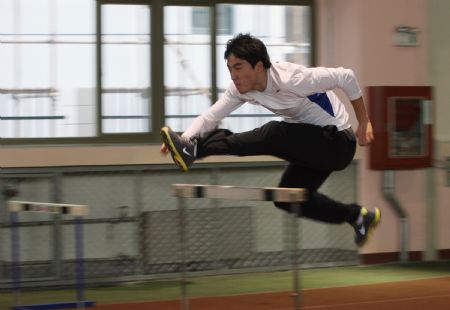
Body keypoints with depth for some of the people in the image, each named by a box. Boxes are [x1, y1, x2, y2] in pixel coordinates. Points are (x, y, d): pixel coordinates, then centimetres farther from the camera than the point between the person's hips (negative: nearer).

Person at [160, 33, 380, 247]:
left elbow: (345, 77, -24)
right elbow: (211, 116, -5)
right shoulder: (240, 88, -5)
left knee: (274, 134, -27)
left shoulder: (291, 79, -28)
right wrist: (184, 139, -25)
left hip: (337, 143, -9)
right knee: (288, 198, 10)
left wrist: (363, 123, -17)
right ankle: (358, 216, 23)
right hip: (312, 143, 9)